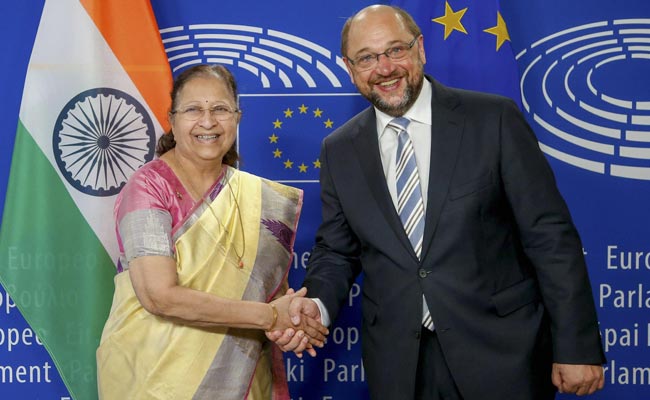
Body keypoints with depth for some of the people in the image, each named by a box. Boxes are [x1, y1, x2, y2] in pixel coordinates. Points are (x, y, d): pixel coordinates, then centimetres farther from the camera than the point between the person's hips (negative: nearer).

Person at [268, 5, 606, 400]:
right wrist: (318, 303, -11)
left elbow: (550, 236, -8)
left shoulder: (494, 119, -7)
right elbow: (336, 251, 10)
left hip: (502, 353, -2)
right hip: (398, 364, 3)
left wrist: (578, 348, -9)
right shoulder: (339, 150, 3)